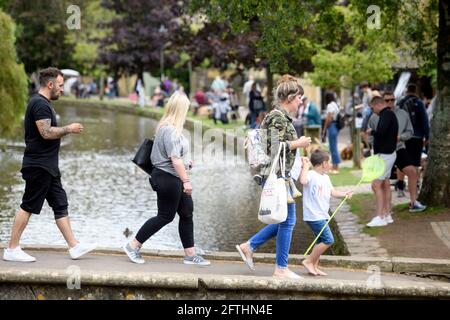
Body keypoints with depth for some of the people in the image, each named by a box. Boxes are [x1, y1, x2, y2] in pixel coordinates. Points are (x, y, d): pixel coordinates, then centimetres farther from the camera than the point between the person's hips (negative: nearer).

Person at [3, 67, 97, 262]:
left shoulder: (43, 103, 17)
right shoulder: (40, 104, -16)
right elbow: (46, 133, -25)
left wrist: (64, 132, 14)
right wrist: (68, 129, -14)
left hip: (48, 167, 10)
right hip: (39, 166, -10)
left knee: (61, 205, 10)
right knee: (28, 207, -4)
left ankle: (74, 246, 13)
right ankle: (12, 250, 2)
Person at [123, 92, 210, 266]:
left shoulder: (166, 126, 10)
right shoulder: (170, 130, -21)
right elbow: (175, 159, -24)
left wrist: (186, 161, 23)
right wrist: (186, 181, -22)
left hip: (173, 179, 10)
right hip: (168, 178, -10)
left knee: (187, 213, 11)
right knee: (165, 216, 0)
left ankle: (190, 255, 16)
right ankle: (133, 246, 10)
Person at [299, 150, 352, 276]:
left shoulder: (325, 178, 15)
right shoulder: (310, 175, -14)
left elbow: (332, 192, 13)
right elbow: (303, 181, -36)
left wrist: (344, 194, -3)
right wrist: (305, 166, -28)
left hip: (322, 216, 10)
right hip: (314, 216, -10)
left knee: (321, 241, 13)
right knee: (328, 240, -11)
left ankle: (314, 266, 20)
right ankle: (309, 261, -3)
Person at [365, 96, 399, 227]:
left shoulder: (387, 114, -16)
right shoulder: (389, 114, 14)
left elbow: (381, 132, -28)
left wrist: (371, 132, -10)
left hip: (385, 155, -10)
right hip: (388, 153, 10)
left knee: (376, 184, -11)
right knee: (385, 184, 14)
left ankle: (380, 217, -12)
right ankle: (387, 215, 19)